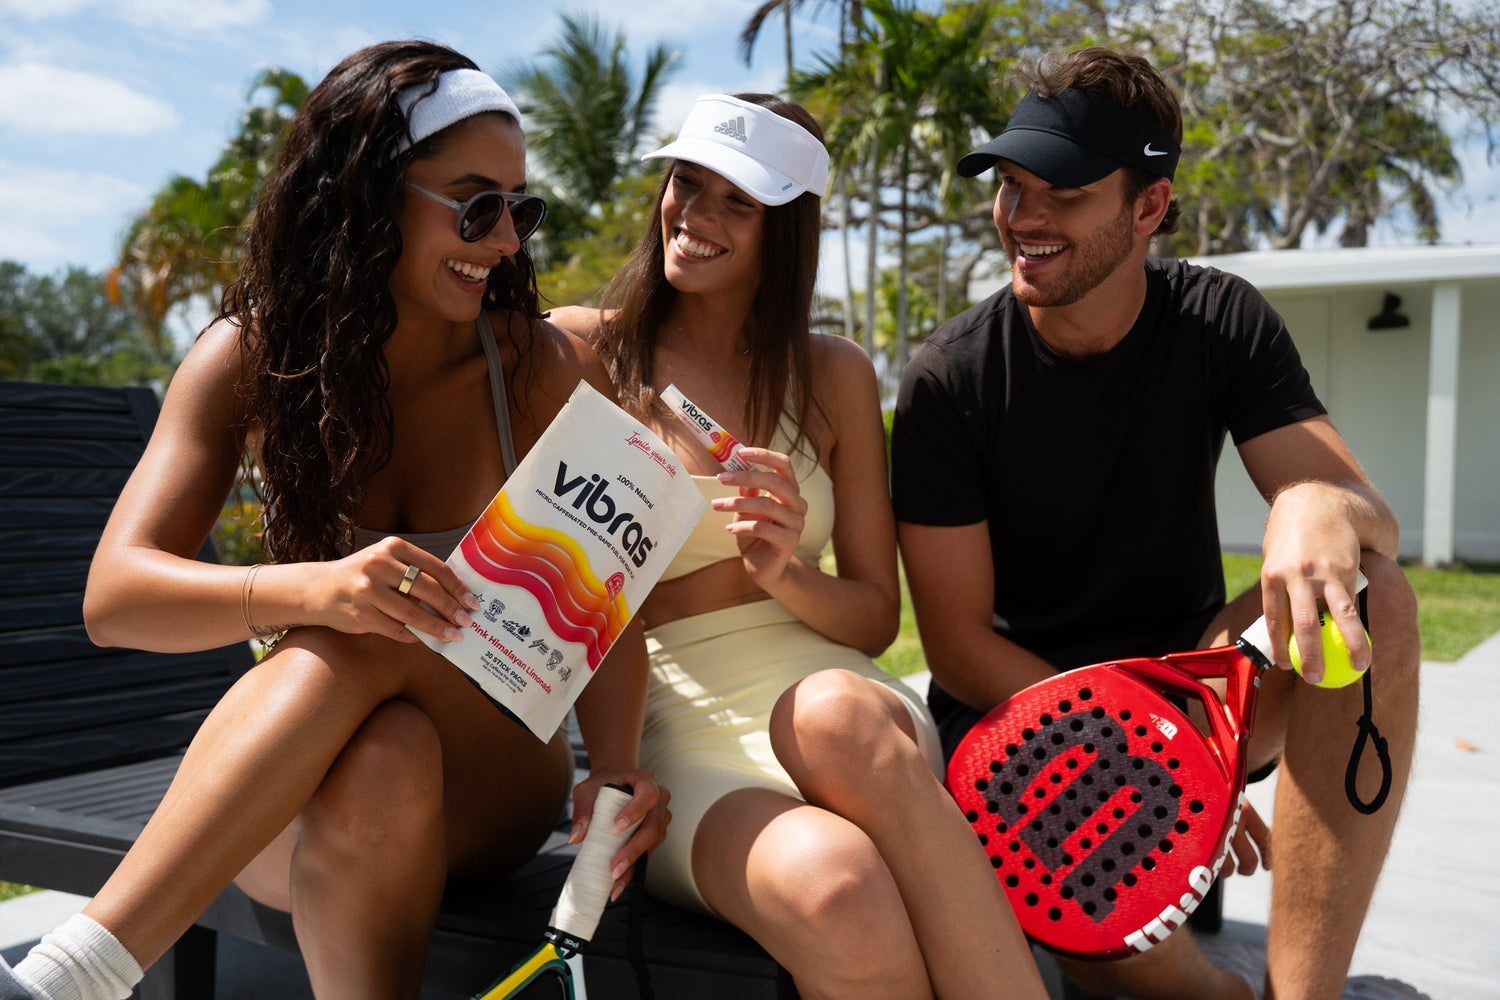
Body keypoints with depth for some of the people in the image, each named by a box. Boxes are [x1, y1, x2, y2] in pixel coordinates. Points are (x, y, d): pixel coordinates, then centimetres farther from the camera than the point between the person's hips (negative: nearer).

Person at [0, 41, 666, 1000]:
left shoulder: (550, 371, -8)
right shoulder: (253, 355, -7)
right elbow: (115, 595, -17)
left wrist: (617, 770, -30)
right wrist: (312, 589, -38)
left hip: (492, 779, 0)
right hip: (288, 809, 0)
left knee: (368, 643, -34)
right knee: (384, 758, -37)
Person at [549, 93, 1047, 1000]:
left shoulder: (835, 374, 12)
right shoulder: (581, 350, 5)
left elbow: (876, 616, 12)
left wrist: (786, 575, -9)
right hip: (680, 733, -2)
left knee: (837, 711, -38)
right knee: (838, 895, -37)